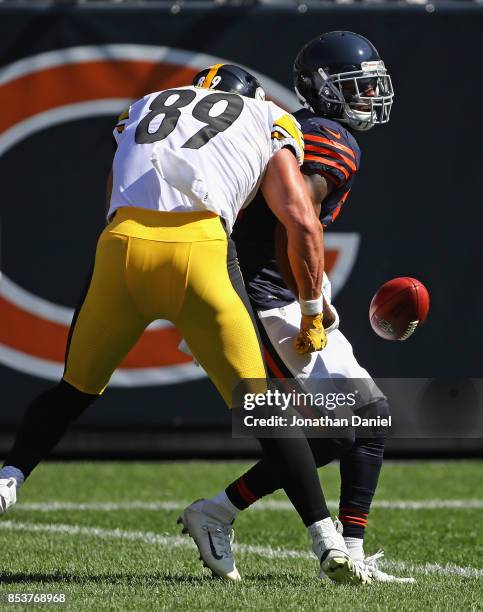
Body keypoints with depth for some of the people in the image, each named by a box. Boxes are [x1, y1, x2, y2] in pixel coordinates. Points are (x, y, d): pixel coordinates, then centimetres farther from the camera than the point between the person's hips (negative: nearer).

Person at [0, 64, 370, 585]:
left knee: (74, 389, 23)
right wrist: (312, 316, 22)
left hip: (122, 246, 2)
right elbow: (304, 226, 12)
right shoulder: (269, 123, 24)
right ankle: (327, 541, 3)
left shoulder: (141, 110, 33)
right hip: (198, 249, -2)